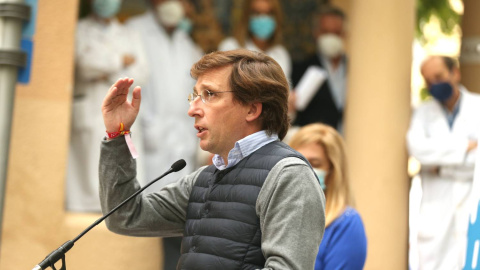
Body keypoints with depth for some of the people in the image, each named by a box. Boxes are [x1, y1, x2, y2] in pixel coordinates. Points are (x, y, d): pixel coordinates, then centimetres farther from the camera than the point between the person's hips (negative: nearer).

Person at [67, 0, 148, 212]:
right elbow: (86, 63, -8)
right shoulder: (79, 31, 10)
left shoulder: (128, 36, 22)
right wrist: (120, 61, 2)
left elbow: (141, 73, 10)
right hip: (89, 113, -3)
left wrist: (109, 75, -6)